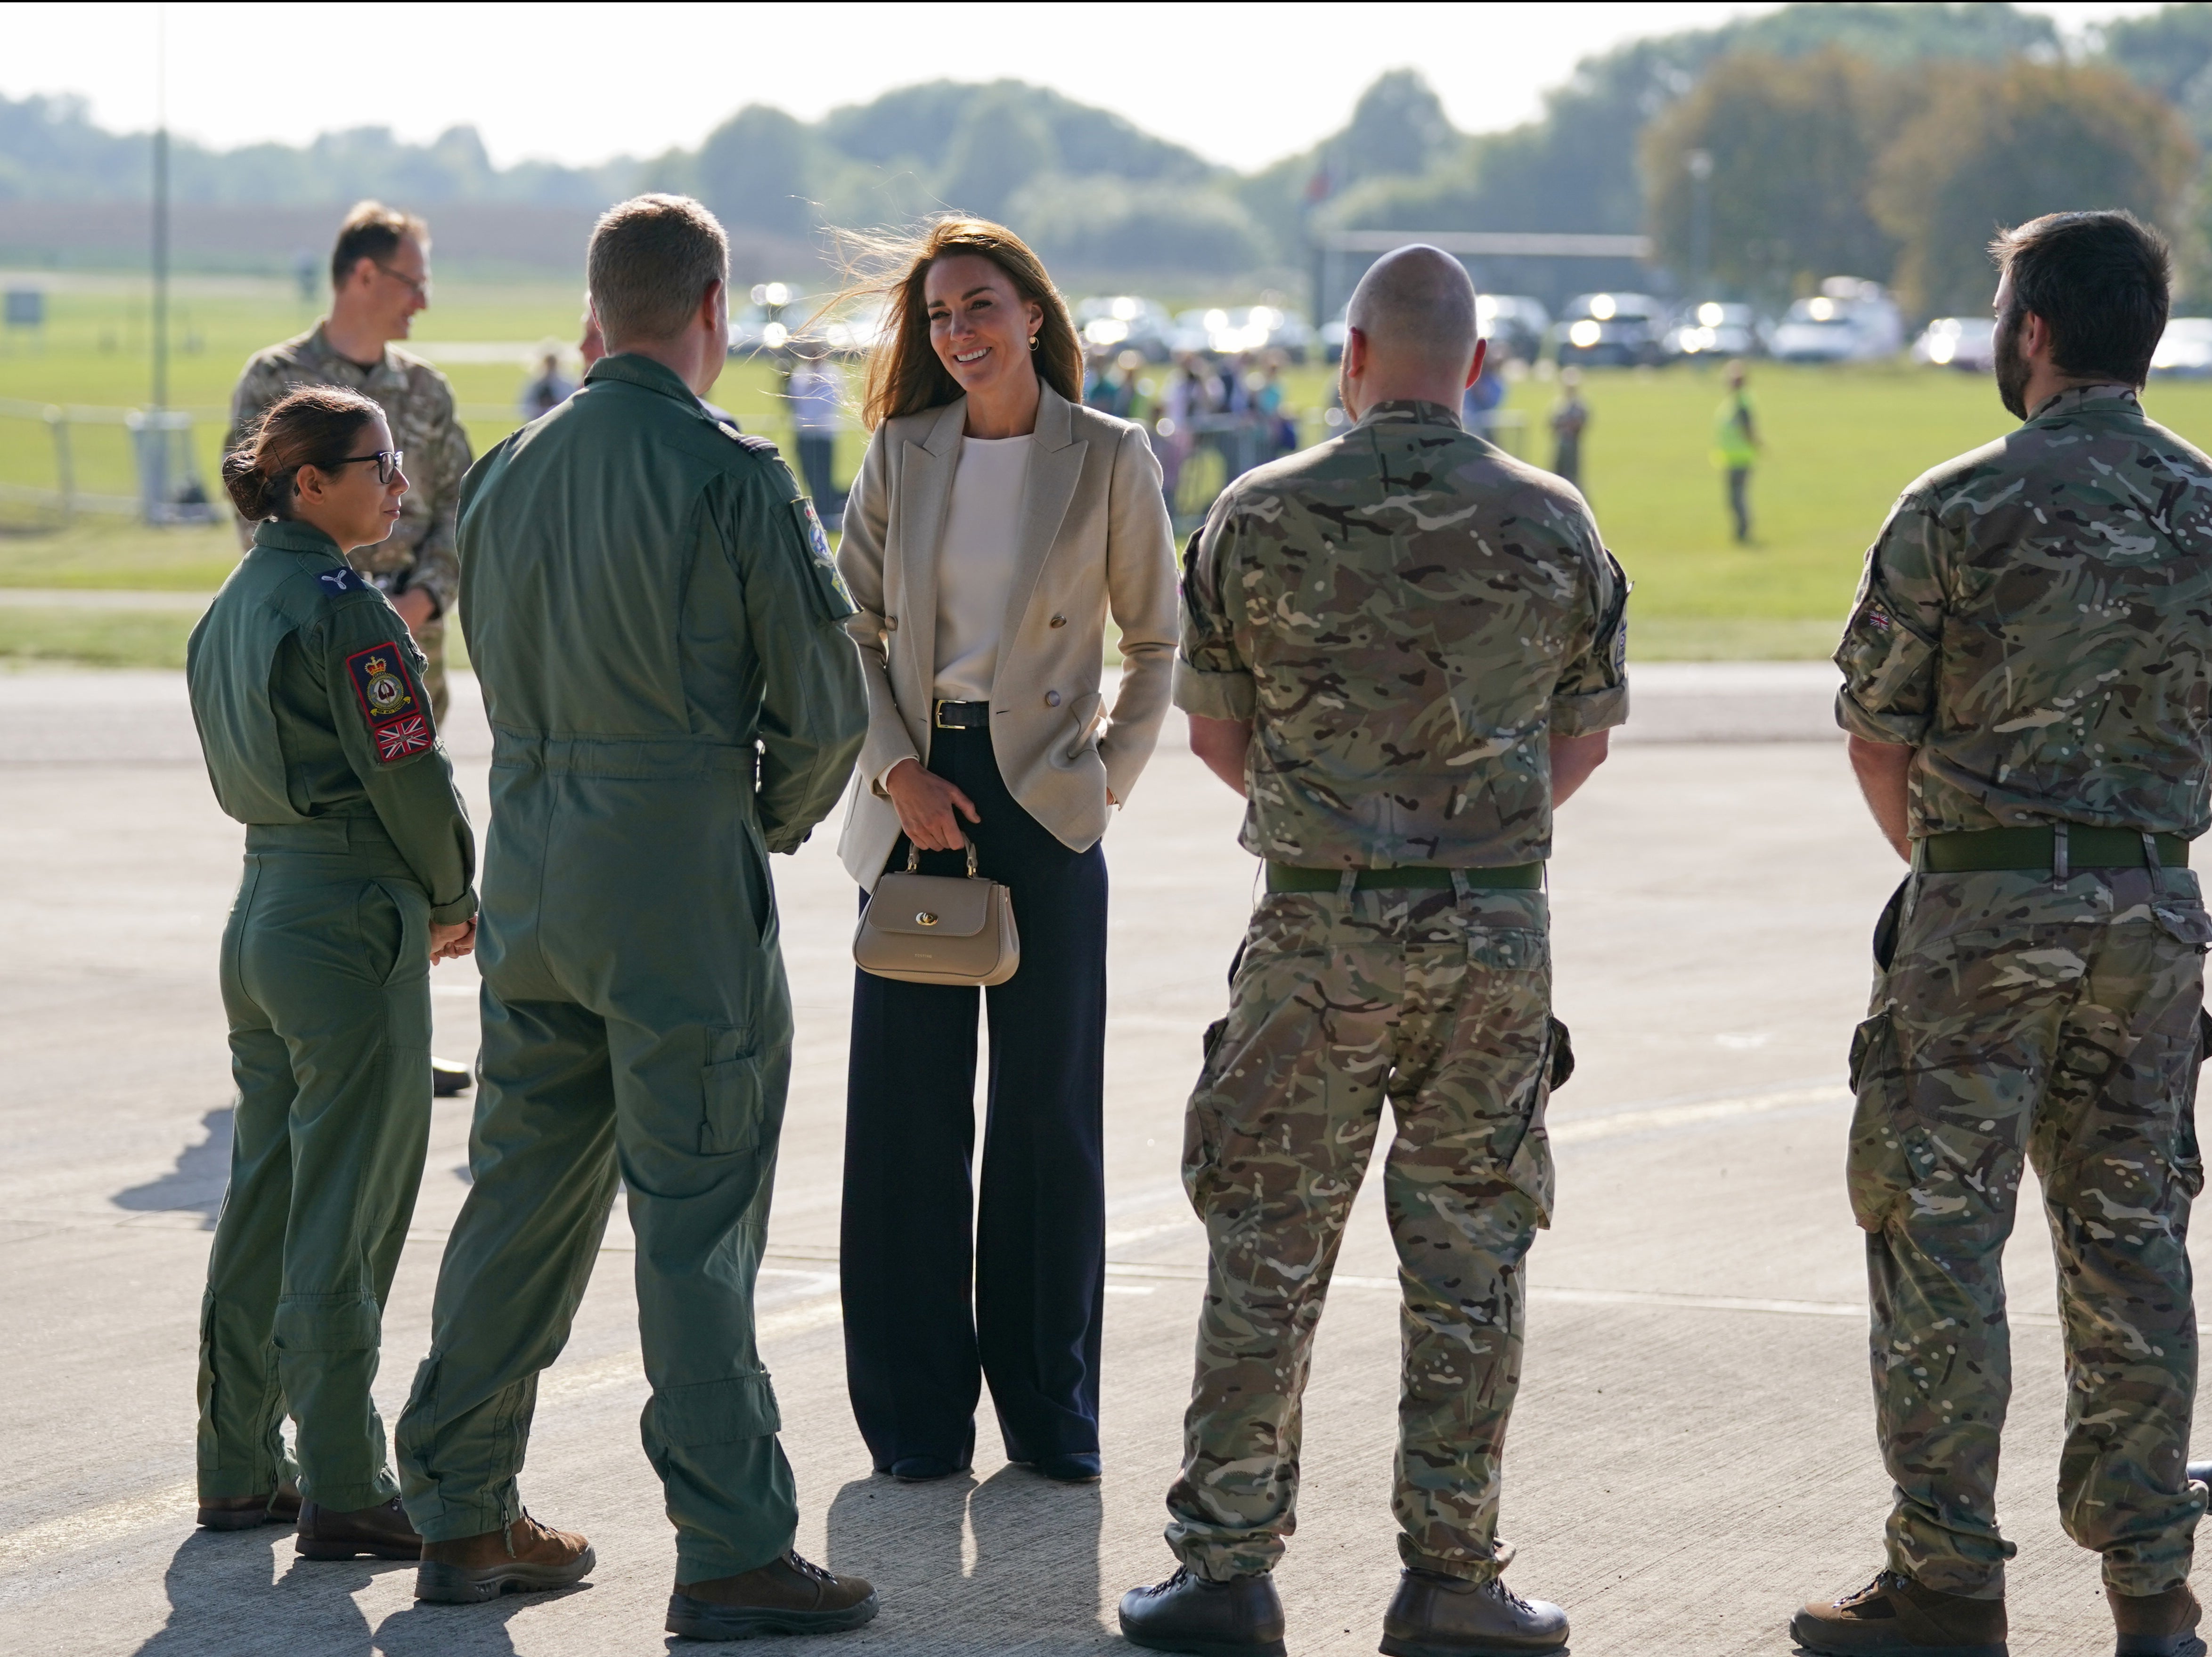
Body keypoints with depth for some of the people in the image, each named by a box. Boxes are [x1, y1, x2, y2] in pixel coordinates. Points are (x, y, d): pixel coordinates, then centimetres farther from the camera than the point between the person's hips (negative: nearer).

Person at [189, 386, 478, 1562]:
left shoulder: (230, 609, 11)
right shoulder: (345, 613, -16)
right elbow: (410, 779, -16)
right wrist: (455, 903, 2)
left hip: (261, 907, 9)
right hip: (352, 921, -9)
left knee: (262, 1200, 14)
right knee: (344, 1218, -4)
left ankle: (238, 1467, 20)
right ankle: (343, 1493, -1)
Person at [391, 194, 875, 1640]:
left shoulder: (509, 473, 7)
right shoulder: (734, 479, -12)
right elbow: (828, 708, -10)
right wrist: (780, 816, 10)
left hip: (533, 870, 6)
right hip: (682, 881, -6)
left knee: (520, 1193, 14)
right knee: (696, 1222, -3)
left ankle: (462, 1516, 20)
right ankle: (732, 1553, -1)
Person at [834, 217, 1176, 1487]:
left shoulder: (1109, 459, 1)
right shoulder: (903, 453, 6)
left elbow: (1157, 641, 8)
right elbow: (854, 630, 8)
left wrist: (1113, 771, -3)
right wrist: (896, 767, -6)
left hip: (1046, 806, -2)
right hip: (919, 798, 2)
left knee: (1050, 1108, 2)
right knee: (908, 1105, 2)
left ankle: (1050, 1407, 13)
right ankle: (917, 1413, 10)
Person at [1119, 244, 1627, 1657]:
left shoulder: (1263, 519, -4)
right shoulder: (1554, 526, -1)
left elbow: (1216, 731, 5)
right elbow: (1584, 742, 9)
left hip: (1318, 923, -1)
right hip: (1498, 926, 1)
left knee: (1268, 1258, 6)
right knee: (1467, 1260, 7)